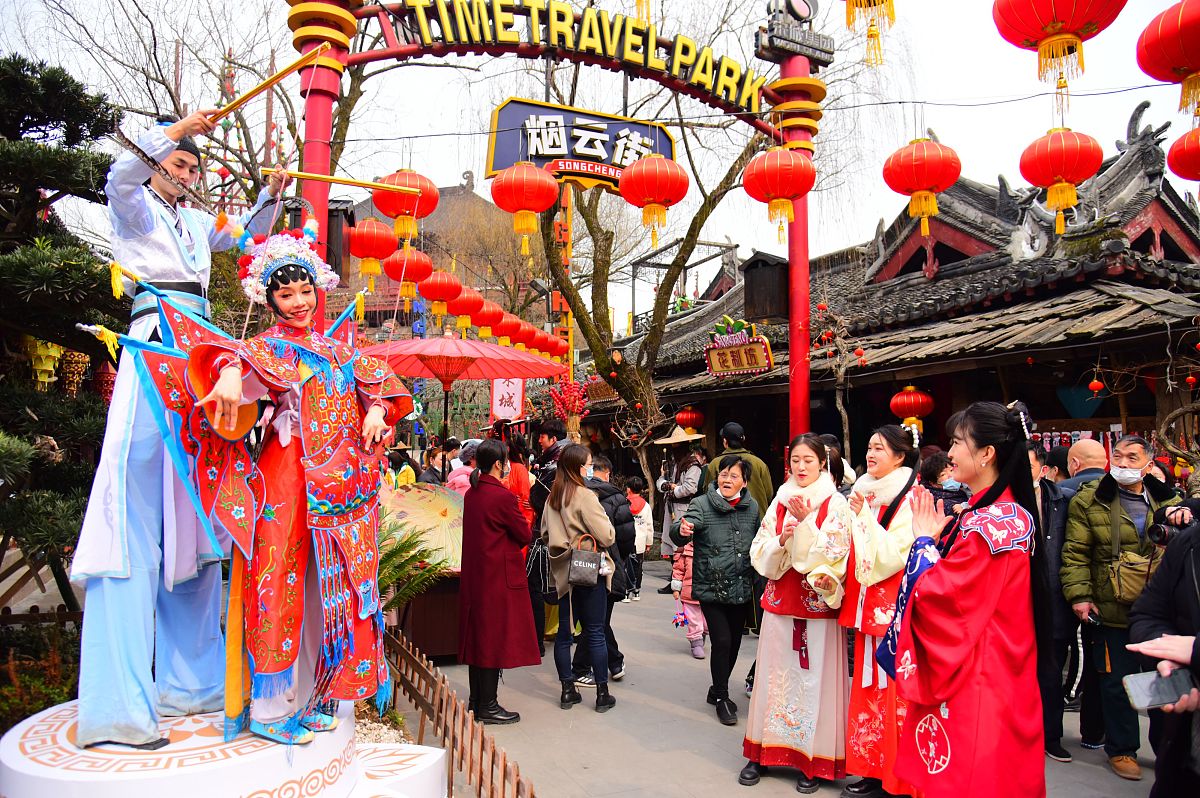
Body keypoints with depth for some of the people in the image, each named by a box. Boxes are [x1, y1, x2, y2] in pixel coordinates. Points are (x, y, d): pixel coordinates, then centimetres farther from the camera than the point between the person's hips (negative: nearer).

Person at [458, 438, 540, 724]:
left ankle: (476, 700, 25)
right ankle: (488, 706, 8)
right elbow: (526, 535, -10)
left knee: (478, 635, 15)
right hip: (500, 576, -8)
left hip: (474, 576, 8)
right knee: (495, 639, 0)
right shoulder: (503, 496, -18)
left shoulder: (471, 493, 7)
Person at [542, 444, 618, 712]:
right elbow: (607, 537, -16)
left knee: (564, 631, 11)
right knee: (595, 632, 3)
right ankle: (602, 694, 10)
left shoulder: (552, 497, 5)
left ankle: (568, 690, 19)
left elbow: (545, 533, 15)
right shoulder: (585, 496, -16)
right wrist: (605, 521, 2)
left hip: (564, 571, 6)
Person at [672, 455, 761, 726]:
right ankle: (722, 698, 13)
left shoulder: (752, 507, 3)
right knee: (722, 641, -8)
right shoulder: (702, 505, -10)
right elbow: (679, 534, -24)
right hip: (712, 588, -4)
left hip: (742, 589, 4)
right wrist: (681, 530, -46)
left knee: (734, 643, 14)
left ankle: (717, 690, 35)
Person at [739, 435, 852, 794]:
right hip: (780, 602, 4)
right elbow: (759, 553, 6)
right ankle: (766, 751, 21)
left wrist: (806, 522, -20)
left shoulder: (836, 504, -4)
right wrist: (781, 540, -13)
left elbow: (833, 555, -13)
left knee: (814, 678, 0)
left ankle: (815, 759, 14)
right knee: (776, 675, 10)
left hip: (818, 605, -4)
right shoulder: (780, 502, 8)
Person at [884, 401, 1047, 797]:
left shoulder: (993, 520, -21)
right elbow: (956, 580, 14)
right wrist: (937, 535, 4)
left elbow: (933, 590, -23)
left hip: (973, 679, -10)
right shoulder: (987, 512, 9)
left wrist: (924, 538, -8)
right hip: (980, 671, 10)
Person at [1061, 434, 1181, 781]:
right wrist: (1079, 594, -13)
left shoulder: (1168, 501, 8)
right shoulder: (1090, 501, -4)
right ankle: (1122, 749, 22)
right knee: (1117, 680, 6)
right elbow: (1076, 553, -6)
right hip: (1113, 609, -3)